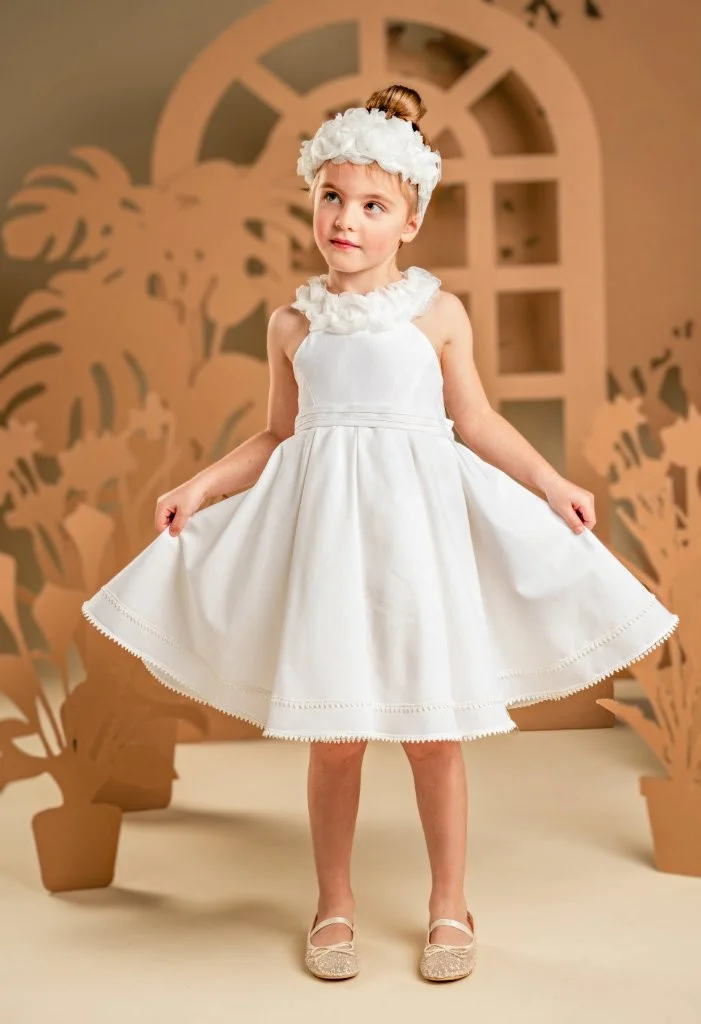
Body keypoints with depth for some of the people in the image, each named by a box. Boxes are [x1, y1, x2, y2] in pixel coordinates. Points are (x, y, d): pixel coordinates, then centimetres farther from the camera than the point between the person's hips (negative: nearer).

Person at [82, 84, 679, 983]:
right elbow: (277, 437, 13)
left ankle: (449, 908, 22)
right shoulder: (293, 323, 6)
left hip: (415, 524, -1)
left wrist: (551, 483, -3)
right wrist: (202, 485, 3)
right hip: (323, 525, 1)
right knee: (332, 732, 5)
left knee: (432, 728, 5)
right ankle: (334, 907, 23)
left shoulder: (437, 314, 1)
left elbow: (477, 423, 6)